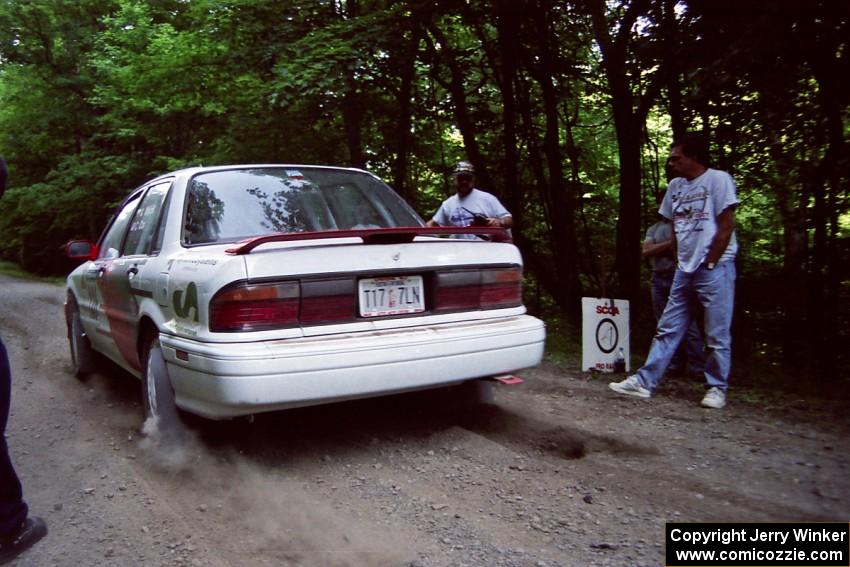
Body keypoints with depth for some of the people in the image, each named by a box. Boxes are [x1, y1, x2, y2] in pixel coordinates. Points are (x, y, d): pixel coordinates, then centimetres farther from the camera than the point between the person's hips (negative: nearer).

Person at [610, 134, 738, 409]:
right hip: (684, 271, 7)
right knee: (667, 330, 7)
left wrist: (708, 264, -10)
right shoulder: (675, 186, 12)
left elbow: (726, 227, -11)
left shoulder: (718, 180, -7)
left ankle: (717, 388, 14)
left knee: (717, 335, 1)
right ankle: (644, 381, 9)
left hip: (715, 268, -6)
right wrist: (680, 262, 9)